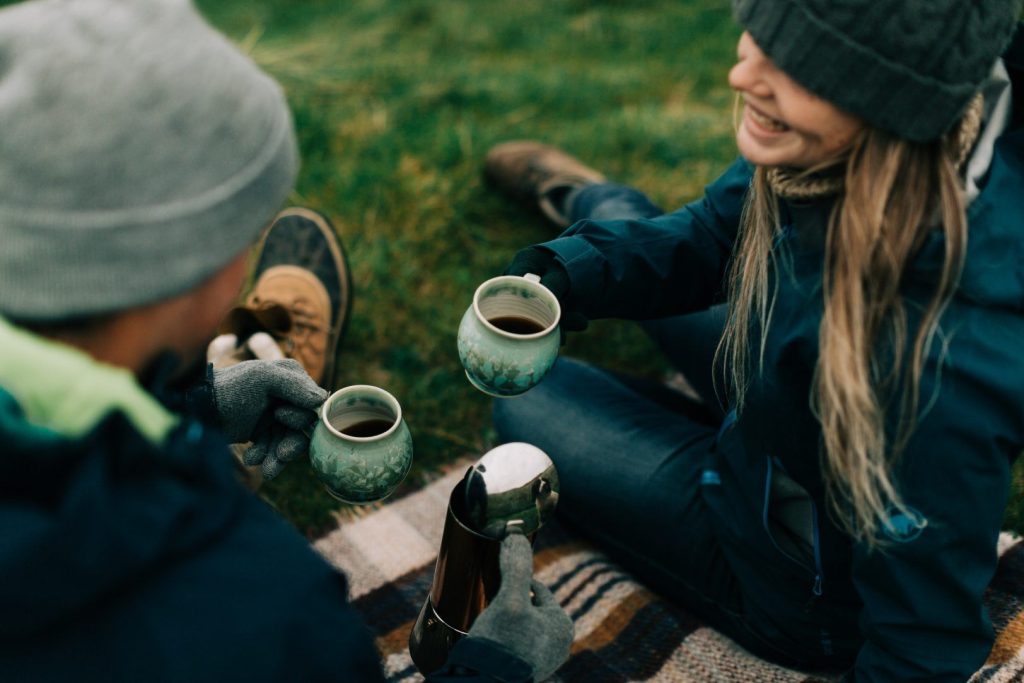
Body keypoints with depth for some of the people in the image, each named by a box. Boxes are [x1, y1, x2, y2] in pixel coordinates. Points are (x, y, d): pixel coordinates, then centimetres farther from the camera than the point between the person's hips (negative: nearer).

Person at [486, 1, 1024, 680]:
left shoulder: (943, 361, -46)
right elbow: (710, 238, -6)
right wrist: (568, 272, -21)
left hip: (805, 598, -5)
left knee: (529, 403, 10)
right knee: (631, 241, 24)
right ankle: (580, 196, 60)